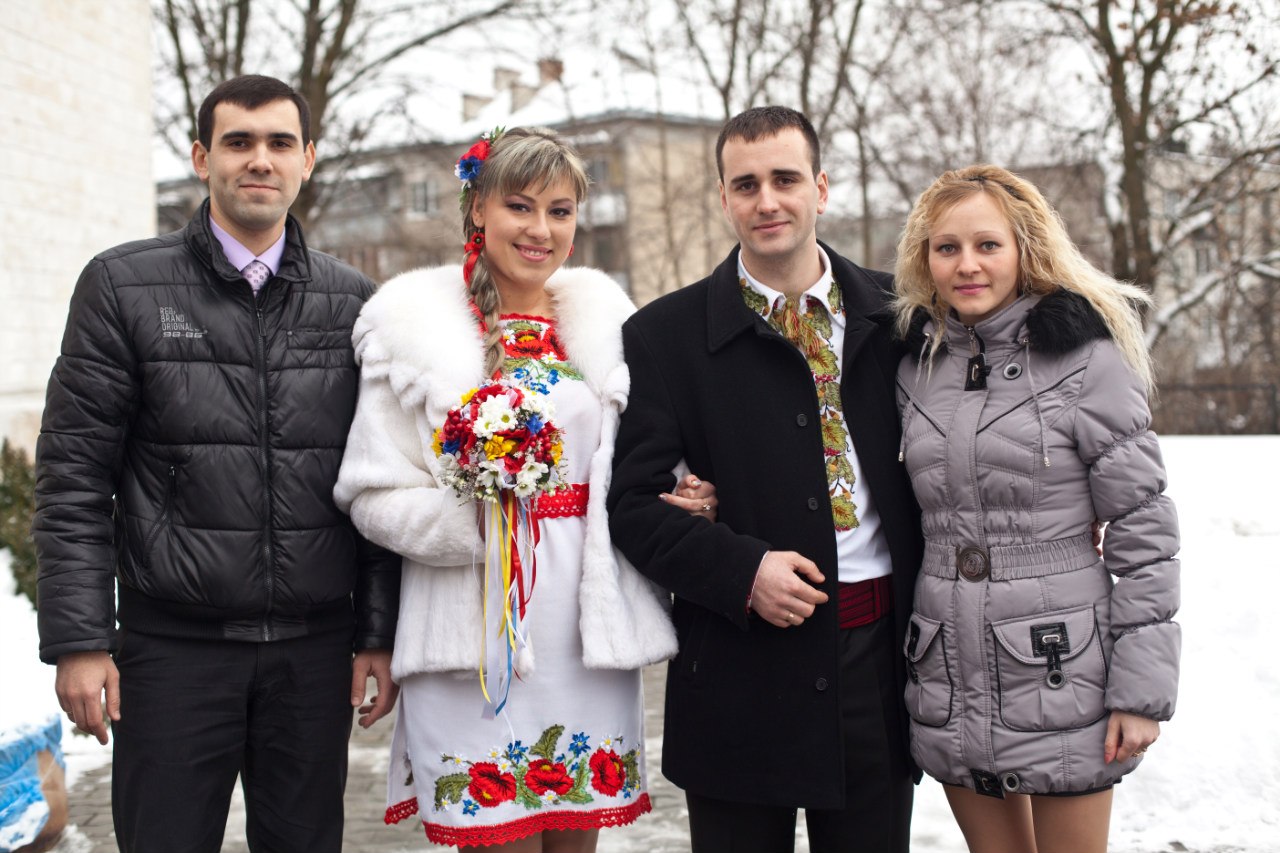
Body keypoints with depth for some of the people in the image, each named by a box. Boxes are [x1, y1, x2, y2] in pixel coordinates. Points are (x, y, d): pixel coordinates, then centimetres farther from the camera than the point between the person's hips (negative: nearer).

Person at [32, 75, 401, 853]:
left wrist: (380, 634, 2)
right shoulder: (124, 286, 0)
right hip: (173, 645, -2)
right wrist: (78, 641, -7)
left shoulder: (354, 303, 6)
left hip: (315, 650, 2)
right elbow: (74, 478, -2)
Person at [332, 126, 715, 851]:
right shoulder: (414, 323, -1)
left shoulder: (604, 319, 11)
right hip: (476, 635, -4)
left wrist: (676, 501, -2)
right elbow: (373, 495, -3)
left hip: (592, 630, 4)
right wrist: (470, 520, -21)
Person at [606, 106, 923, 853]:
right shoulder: (664, 335, -2)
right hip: (743, 671, -2)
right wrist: (741, 570, -16)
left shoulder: (894, 312, 6)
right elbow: (632, 499, -4)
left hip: (881, 652, 3)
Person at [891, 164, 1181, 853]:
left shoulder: (1085, 359, -9)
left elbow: (1143, 528, -9)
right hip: (950, 682, 4)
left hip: (1061, 675, -4)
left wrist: (1142, 689, -11)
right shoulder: (917, 367, 6)